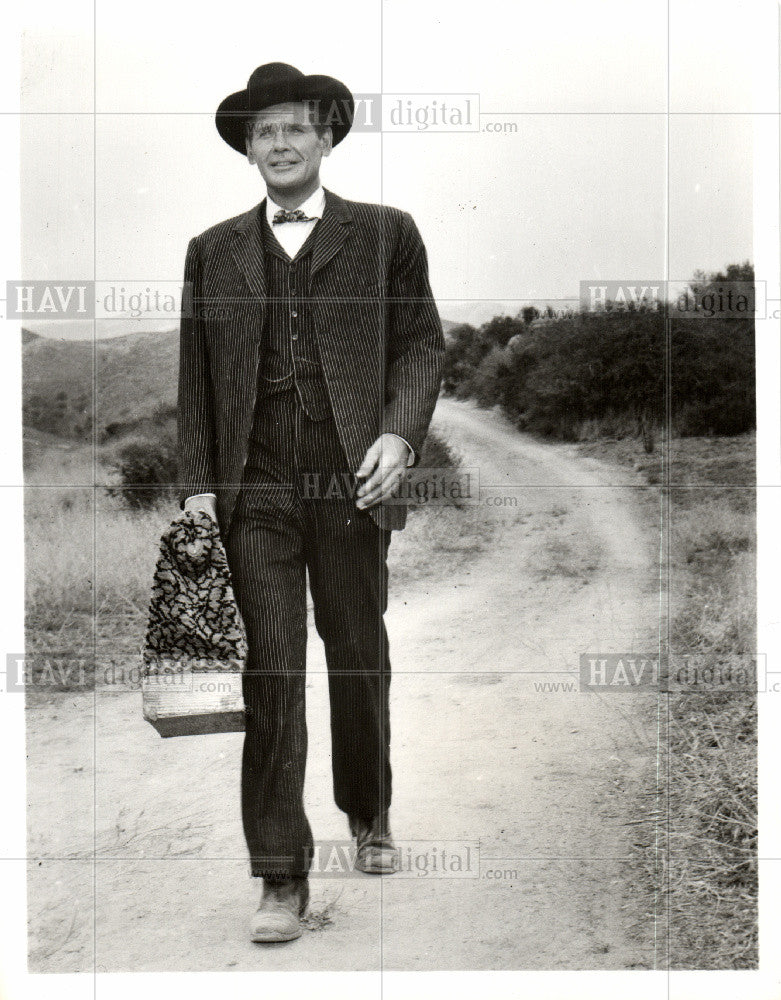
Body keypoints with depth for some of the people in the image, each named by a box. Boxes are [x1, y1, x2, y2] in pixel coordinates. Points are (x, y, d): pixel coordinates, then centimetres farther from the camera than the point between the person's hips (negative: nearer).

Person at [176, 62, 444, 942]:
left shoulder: (385, 234, 9)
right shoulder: (213, 252, 14)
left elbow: (422, 343, 6)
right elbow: (195, 377, 11)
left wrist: (400, 433, -10)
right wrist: (196, 483, 1)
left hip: (352, 484, 0)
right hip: (253, 491, 1)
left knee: (359, 659, 11)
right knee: (269, 677, -3)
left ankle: (369, 813, 36)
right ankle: (281, 878, 4)